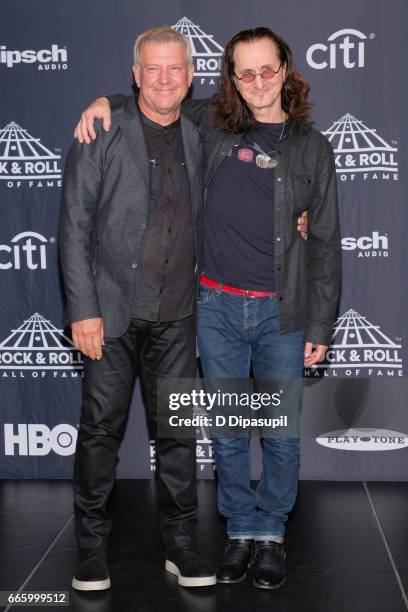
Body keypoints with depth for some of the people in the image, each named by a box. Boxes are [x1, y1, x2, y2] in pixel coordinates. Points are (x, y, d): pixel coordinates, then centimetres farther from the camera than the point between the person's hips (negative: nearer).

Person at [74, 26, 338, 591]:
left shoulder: (311, 147, 1)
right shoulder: (211, 124, 4)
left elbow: (325, 242, 1)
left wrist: (320, 327, -1)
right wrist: (107, 101, 1)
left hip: (282, 312, -1)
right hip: (217, 306, 2)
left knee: (282, 433, 7)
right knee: (227, 430, 10)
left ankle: (271, 532, 27)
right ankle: (240, 530, 28)